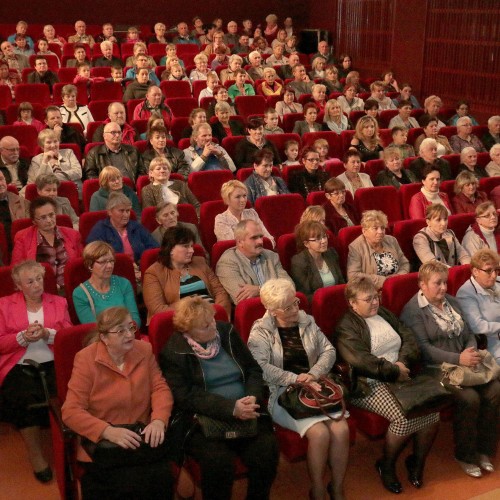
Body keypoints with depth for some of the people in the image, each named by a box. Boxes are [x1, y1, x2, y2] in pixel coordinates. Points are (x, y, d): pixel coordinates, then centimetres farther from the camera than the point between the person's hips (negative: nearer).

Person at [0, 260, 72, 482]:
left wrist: (48, 334, -11)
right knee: (26, 397, -33)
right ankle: (36, 456, -13)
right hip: (20, 366, -1)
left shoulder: (59, 302, 16)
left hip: (52, 364, 1)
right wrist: (23, 337, -12)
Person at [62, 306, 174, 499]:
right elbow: (71, 411, -14)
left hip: (141, 436, 4)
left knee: (162, 479, -20)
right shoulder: (86, 359, -9)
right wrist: (109, 431, -28)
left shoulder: (144, 350, 3)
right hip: (101, 441, -4)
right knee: (135, 484, -25)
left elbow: (160, 388, 2)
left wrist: (159, 420, -18)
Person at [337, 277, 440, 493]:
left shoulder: (386, 314, 16)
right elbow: (360, 360, -21)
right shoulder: (347, 327, -7)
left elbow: (410, 339, 9)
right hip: (371, 384, -6)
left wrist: (403, 363, -10)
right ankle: (386, 465, 0)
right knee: (405, 417, -27)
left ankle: (418, 461, 6)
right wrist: (394, 371, -17)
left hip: (399, 375, 7)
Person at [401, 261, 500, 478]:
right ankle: (465, 455, -4)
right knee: (469, 397, -27)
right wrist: (458, 359, -22)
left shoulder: (452, 302, 16)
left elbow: (469, 334, 16)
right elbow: (423, 348, -15)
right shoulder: (412, 311, -7)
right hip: (435, 369, -7)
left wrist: (472, 353, -7)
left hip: (463, 364, 7)